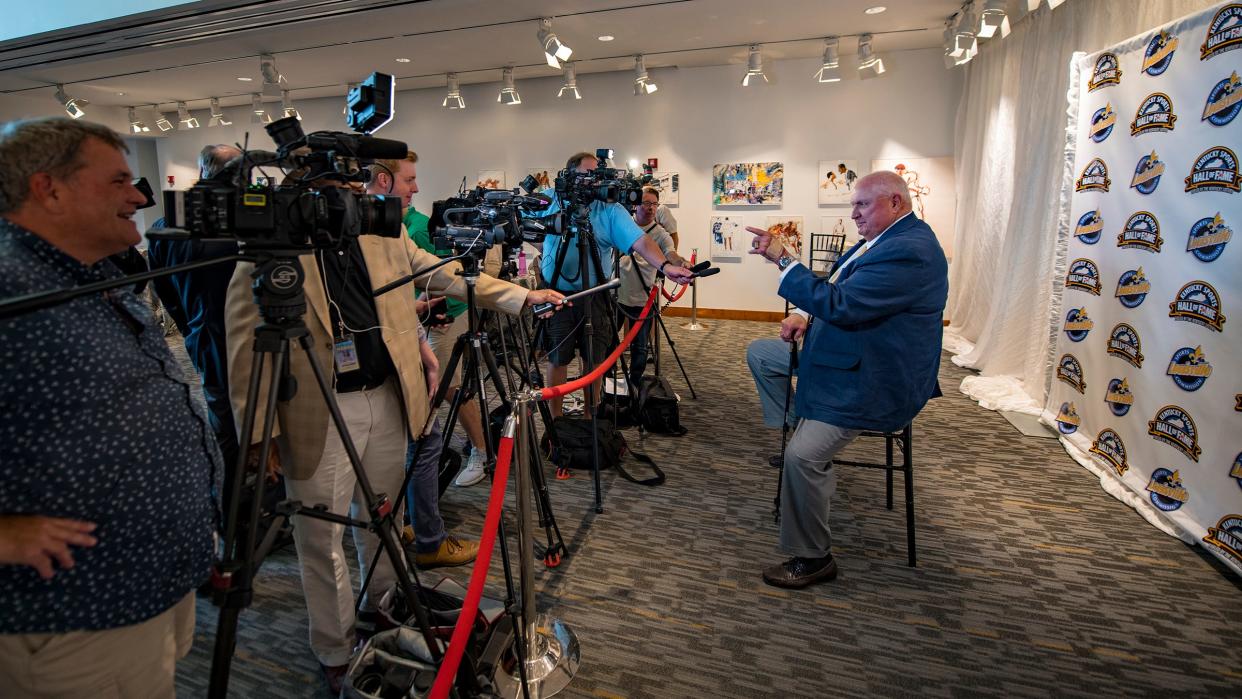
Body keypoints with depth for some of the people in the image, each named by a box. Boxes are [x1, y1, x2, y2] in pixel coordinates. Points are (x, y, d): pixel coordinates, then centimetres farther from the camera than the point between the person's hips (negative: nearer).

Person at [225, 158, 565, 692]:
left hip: (387, 401, 5)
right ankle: (336, 654, 28)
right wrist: (256, 437, -11)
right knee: (322, 537, 7)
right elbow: (246, 350, -10)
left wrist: (523, 297, 1)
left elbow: (447, 276, 7)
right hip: (317, 416, -4)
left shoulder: (383, 237, 4)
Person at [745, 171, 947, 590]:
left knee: (802, 455, -22)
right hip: (857, 359, 12)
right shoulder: (890, 240, 10)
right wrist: (809, 318, 7)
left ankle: (813, 559, -1)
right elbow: (844, 297, 21)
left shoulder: (908, 252, -24)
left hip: (874, 382, -12)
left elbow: (838, 304, -31)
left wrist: (783, 258, -26)